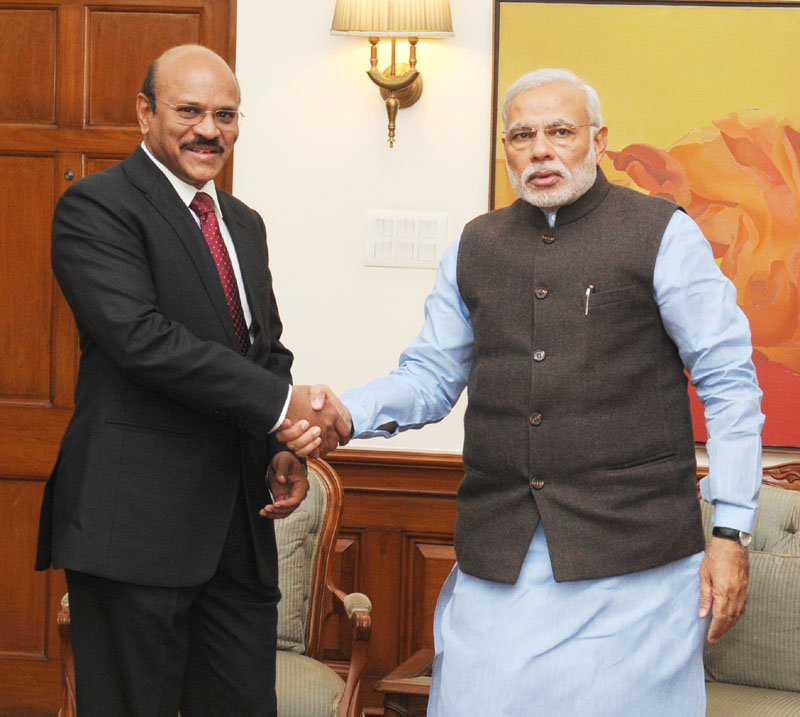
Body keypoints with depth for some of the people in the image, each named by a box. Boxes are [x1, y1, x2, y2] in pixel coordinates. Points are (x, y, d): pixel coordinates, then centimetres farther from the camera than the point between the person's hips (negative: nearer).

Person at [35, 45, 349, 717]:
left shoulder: (245, 224, 19)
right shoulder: (95, 207, -7)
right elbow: (142, 337, -19)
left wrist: (284, 450, 2)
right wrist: (281, 402, -19)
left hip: (239, 523, 7)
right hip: (138, 520, -7)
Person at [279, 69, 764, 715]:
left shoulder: (663, 236, 1)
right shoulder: (475, 249, 14)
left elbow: (729, 385, 0)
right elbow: (430, 377, 16)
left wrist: (730, 531, -6)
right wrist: (344, 415, -4)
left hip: (630, 553, -3)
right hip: (497, 556, 4)